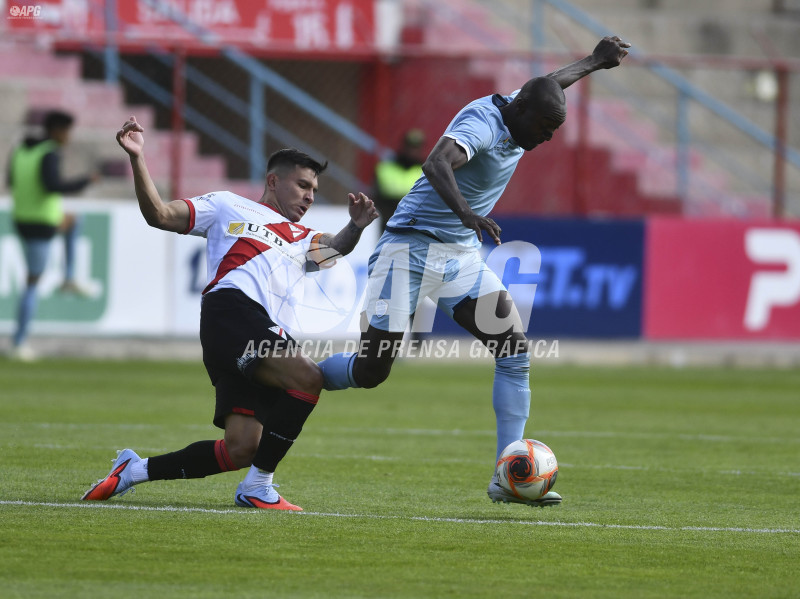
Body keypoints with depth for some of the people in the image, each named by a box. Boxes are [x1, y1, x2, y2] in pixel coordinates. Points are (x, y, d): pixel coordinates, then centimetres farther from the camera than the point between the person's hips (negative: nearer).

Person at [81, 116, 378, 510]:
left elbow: (333, 248, 15)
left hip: (272, 337, 6)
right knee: (307, 378, -26)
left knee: (240, 450, -8)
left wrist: (355, 227, -6)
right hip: (232, 311, -6)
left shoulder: (302, 240, 35)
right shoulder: (229, 207, 20)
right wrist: (137, 159, 0)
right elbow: (159, 215, 13)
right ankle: (258, 487, -16)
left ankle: (135, 470, 11)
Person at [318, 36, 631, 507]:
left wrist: (595, 61, 41)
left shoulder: (521, 112, 4)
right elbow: (437, 163, -42)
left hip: (463, 256, 8)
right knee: (370, 372, -10)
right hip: (411, 250, -8)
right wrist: (465, 211, -57)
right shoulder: (483, 121, -22)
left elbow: (551, 82, 29)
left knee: (516, 352, -7)